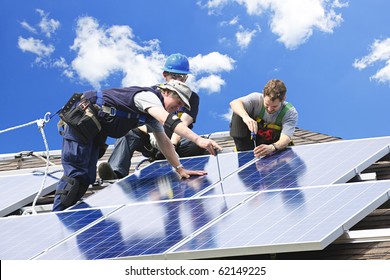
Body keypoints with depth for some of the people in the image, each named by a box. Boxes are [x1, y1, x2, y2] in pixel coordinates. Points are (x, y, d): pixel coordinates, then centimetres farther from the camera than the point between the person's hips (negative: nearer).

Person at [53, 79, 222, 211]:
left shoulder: (155, 113, 13)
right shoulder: (148, 96, -18)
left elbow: (164, 142, 15)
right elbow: (170, 121, -34)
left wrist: (180, 169, 6)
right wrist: (199, 140, -42)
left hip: (94, 130, 10)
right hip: (81, 119, -10)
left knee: (86, 178, 4)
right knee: (75, 174, -14)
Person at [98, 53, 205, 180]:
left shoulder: (192, 97, 6)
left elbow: (183, 124, -12)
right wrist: (151, 133, -26)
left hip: (176, 142, -1)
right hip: (152, 143, 1)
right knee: (128, 132, -28)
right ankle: (116, 173, -48)